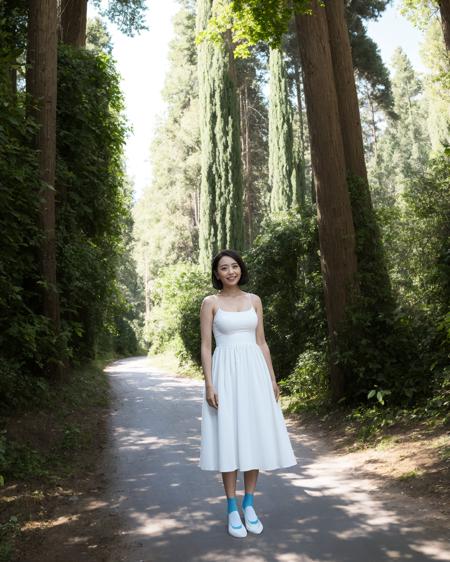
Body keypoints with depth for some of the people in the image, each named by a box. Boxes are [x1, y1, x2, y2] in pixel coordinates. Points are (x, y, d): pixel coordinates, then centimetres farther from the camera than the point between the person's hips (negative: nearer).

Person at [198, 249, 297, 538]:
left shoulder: (254, 300, 10)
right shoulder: (210, 302, 1)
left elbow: (262, 343, 12)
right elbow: (206, 346, -2)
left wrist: (273, 379, 7)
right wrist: (209, 385, -11)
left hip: (254, 372, 3)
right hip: (226, 373, -3)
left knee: (255, 436, 4)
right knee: (229, 438, -1)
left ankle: (249, 505, 19)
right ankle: (232, 510, 12)